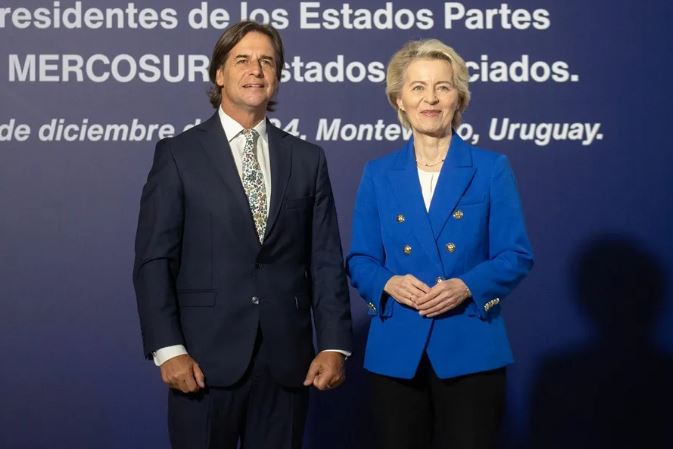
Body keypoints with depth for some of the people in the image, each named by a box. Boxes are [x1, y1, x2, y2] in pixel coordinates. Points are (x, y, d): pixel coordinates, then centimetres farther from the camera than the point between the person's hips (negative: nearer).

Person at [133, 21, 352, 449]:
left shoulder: (308, 159, 9)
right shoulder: (178, 154, 1)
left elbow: (326, 261, 6)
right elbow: (154, 261, -3)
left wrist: (334, 345, -3)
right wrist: (168, 349, -12)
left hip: (287, 358, 3)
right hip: (206, 356, -2)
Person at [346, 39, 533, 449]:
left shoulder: (491, 169, 1)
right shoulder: (378, 174, 7)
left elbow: (516, 256, -2)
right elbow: (360, 260, 6)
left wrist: (466, 286, -18)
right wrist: (389, 283, -14)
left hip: (470, 352, -2)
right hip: (396, 352, 2)